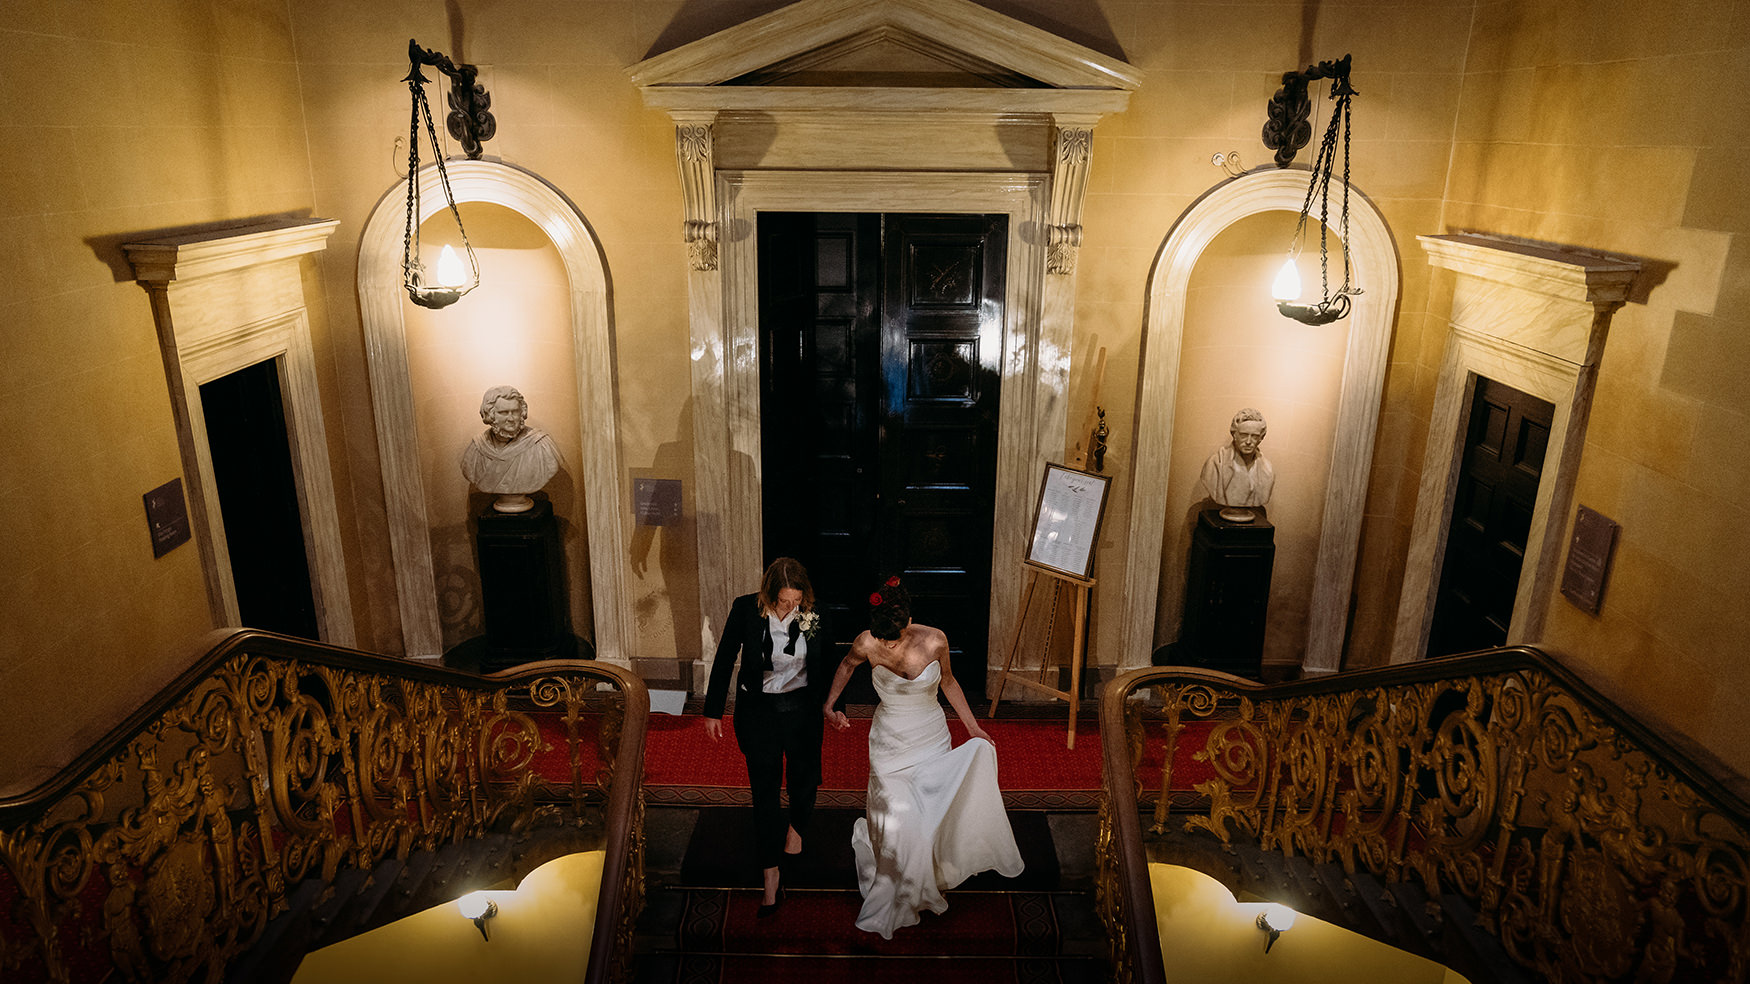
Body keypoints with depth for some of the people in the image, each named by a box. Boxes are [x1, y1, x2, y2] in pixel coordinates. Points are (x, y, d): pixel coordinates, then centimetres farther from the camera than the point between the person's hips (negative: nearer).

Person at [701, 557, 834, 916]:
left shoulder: (813, 615, -12)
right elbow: (724, 660, -5)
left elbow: (826, 664, 4)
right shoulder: (746, 610, -16)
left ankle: (796, 826, 51)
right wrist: (713, 711, -1)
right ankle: (771, 876, 15)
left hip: (802, 708, 1)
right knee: (764, 791, 4)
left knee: (805, 778, 16)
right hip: (758, 710, -1)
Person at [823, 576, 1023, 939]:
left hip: (933, 739, 2)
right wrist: (828, 706, -2)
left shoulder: (934, 641, -18)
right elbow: (846, 665, 6)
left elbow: (948, 682, 1)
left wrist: (973, 727, 5)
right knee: (900, 824, -11)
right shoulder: (867, 644, -19)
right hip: (891, 742, -2)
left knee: (932, 817, 8)